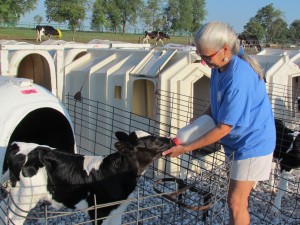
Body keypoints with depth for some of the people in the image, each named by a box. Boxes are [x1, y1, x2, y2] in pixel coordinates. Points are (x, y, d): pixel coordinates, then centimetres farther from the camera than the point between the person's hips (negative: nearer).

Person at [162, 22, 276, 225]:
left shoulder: (238, 80, -34)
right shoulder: (221, 65, -7)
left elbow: (223, 128, -26)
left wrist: (185, 148, -21)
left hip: (253, 142, -8)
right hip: (240, 139, 8)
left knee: (236, 201, -2)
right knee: (239, 196, 20)